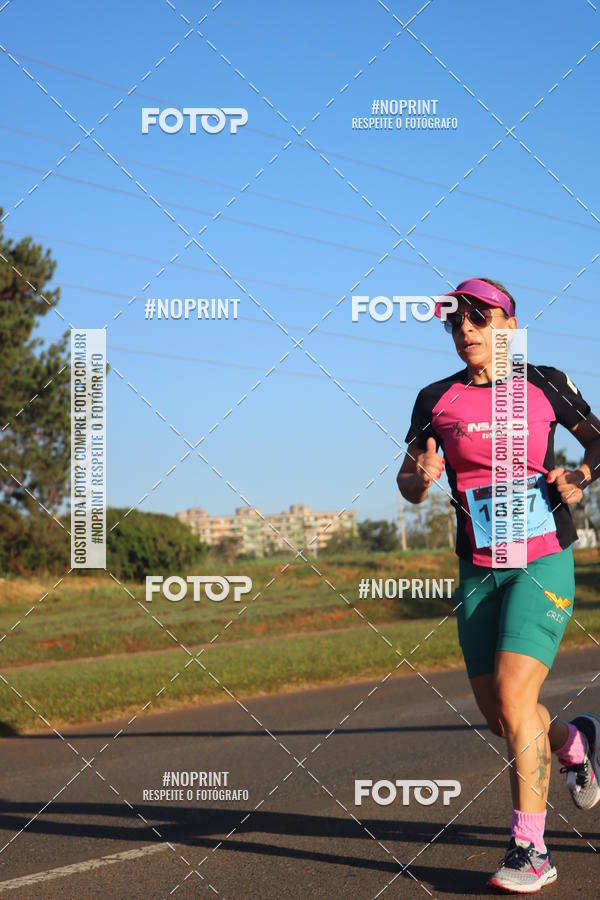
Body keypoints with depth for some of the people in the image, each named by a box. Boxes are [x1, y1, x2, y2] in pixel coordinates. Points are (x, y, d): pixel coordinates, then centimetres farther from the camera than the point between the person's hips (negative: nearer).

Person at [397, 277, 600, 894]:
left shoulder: (544, 384, 0)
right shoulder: (436, 399, 4)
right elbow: (408, 484, 10)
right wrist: (421, 479, -13)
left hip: (543, 561, -4)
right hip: (478, 570, 4)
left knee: (513, 698, -16)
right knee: (497, 715, 7)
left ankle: (530, 849, -6)